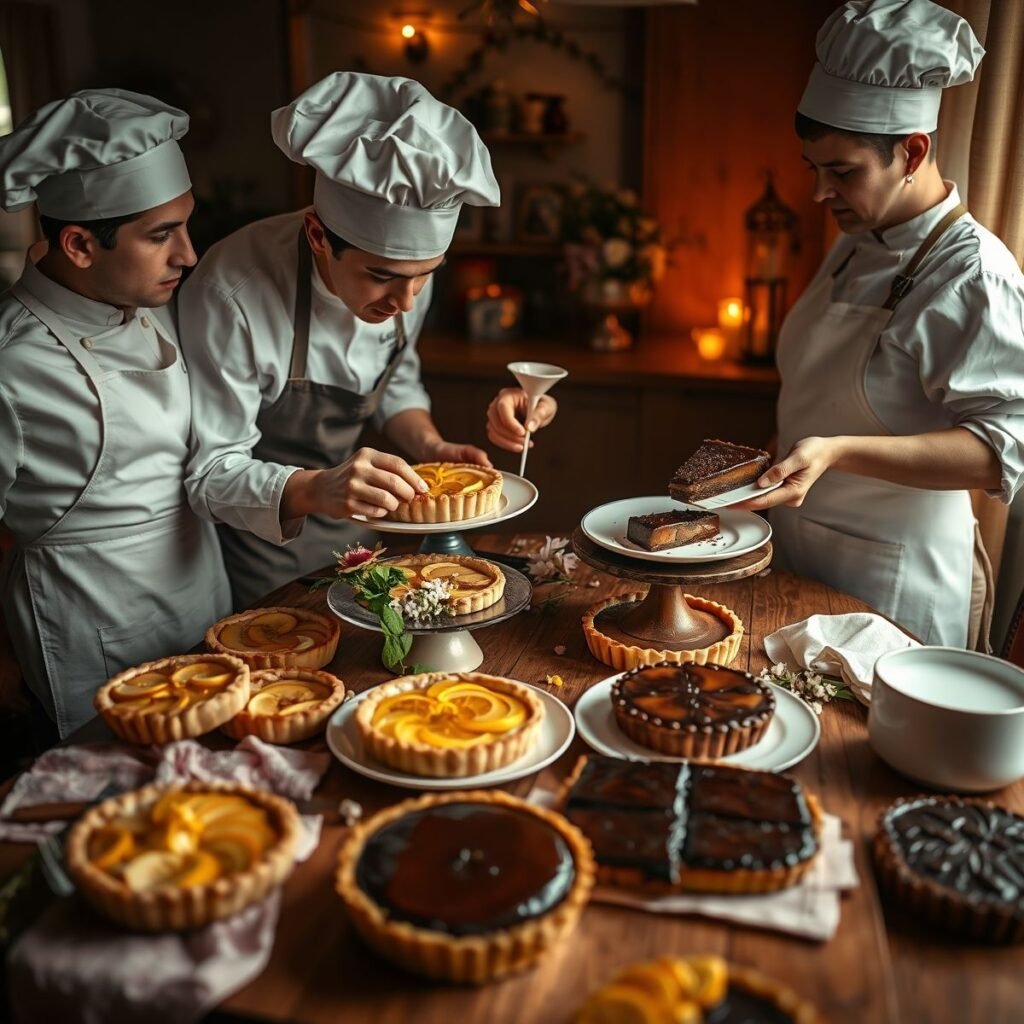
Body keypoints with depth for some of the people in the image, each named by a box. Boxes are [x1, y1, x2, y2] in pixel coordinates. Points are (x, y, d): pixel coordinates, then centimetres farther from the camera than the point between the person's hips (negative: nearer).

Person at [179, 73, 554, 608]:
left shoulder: (405, 264, -14)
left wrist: (430, 447, -15)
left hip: (351, 524, 6)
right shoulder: (231, 294, -33)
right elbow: (211, 474, -28)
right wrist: (314, 489, -46)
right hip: (260, 537, -5)